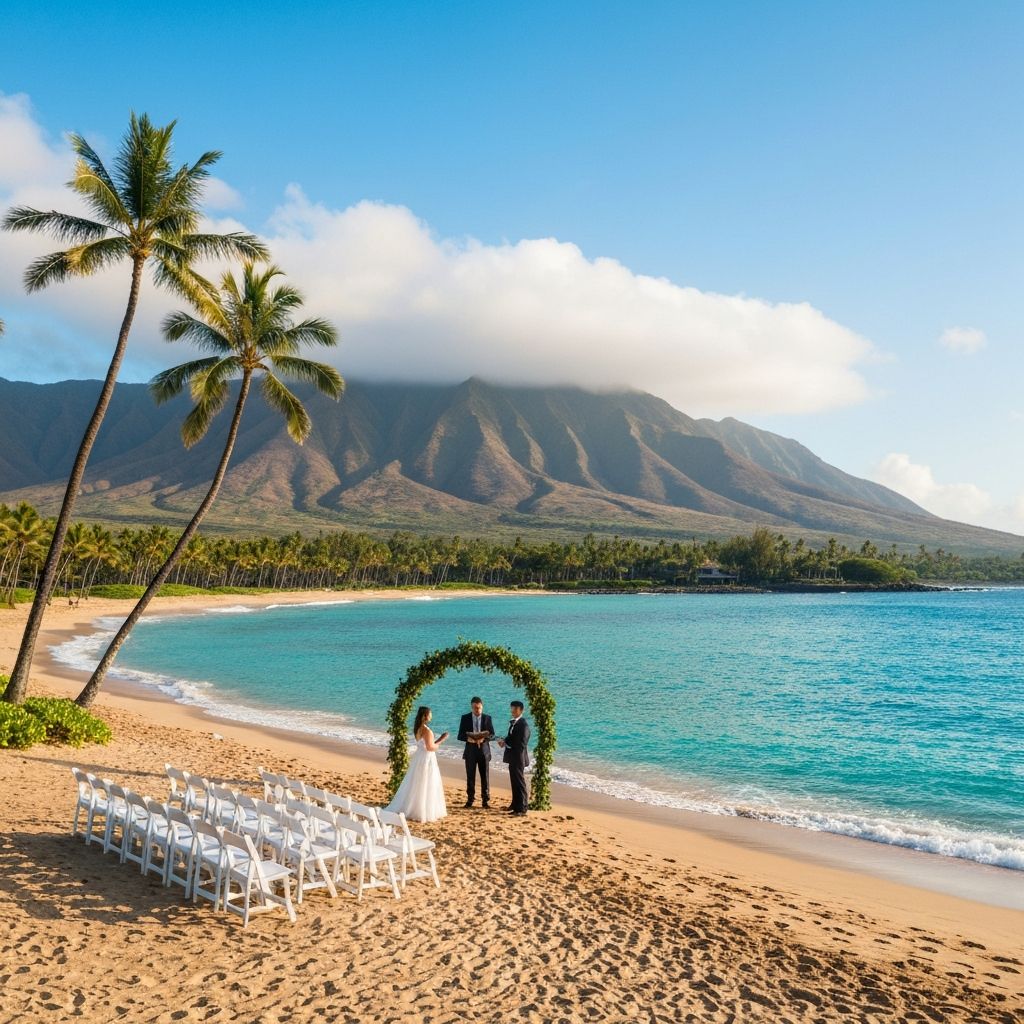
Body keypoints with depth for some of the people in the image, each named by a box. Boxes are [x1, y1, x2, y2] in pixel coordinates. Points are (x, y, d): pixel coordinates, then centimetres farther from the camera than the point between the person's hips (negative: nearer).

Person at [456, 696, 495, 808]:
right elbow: (460, 736, -1)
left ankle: (486, 800, 10)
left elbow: (492, 735, 0)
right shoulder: (465, 718, 1)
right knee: (470, 776, 4)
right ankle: (470, 799, 15)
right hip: (470, 751, 0)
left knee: (485, 776, 2)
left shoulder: (487, 718, 3)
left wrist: (483, 738, -20)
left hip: (484, 751, 0)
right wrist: (468, 738, -23)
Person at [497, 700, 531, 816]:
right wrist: (505, 741, -3)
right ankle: (516, 804, 30)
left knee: (520, 783, -4)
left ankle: (522, 808, 1)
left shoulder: (523, 724, -17)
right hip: (512, 757, 9)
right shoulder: (512, 722, 12)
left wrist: (506, 743, -17)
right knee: (514, 782, 18)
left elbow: (521, 743, -22)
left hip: (518, 757, -9)